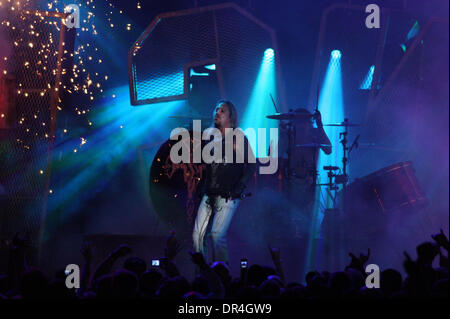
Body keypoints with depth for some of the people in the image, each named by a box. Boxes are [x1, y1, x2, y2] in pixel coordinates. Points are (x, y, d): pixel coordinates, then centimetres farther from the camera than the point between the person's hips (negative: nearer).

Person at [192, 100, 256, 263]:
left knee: (217, 235, -11)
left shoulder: (237, 136, -3)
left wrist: (238, 189, -9)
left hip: (228, 196, -6)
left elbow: (251, 164, -6)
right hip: (210, 194, 6)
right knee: (197, 234, 1)